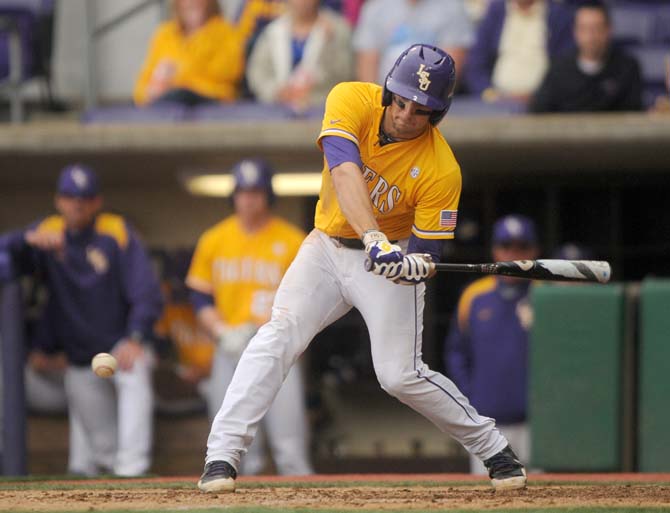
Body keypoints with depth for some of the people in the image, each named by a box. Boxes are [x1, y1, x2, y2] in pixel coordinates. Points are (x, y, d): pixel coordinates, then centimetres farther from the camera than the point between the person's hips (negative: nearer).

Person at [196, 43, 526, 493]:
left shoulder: (442, 171, -23)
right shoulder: (352, 101, -20)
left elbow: (427, 254, -16)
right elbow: (344, 171, -37)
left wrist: (412, 266, -41)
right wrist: (373, 237, -51)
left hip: (393, 256, -2)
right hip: (328, 248, 2)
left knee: (401, 376, -8)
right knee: (277, 338, -14)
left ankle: (494, 449, 11)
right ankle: (222, 455, -15)